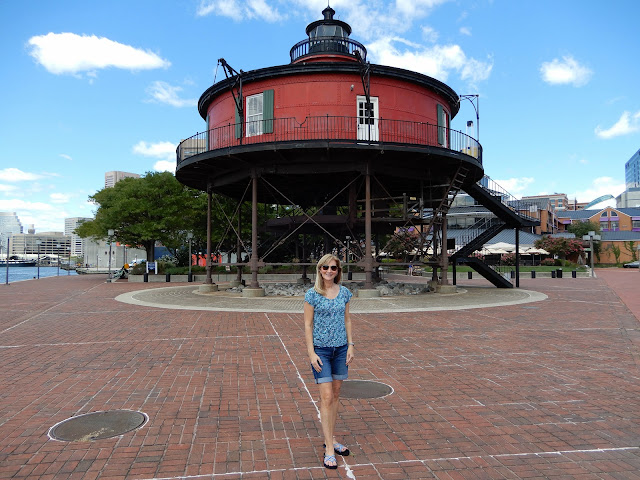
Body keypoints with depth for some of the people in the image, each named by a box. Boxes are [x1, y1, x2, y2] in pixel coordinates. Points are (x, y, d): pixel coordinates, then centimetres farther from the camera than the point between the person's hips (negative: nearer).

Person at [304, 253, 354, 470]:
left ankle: (330, 439, 28)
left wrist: (351, 345, 4)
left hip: (341, 348, 4)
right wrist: (311, 353, -11)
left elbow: (347, 320, 10)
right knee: (326, 397, -5)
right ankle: (329, 449, 4)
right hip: (321, 349, -4)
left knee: (336, 394, 13)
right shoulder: (312, 294, -8)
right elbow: (308, 325, -6)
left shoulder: (344, 292, 3)